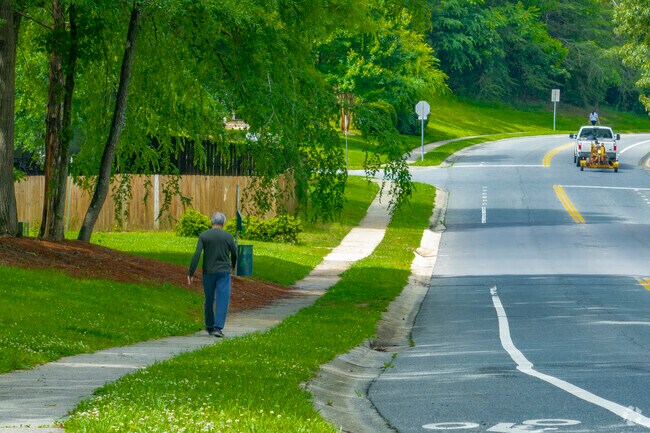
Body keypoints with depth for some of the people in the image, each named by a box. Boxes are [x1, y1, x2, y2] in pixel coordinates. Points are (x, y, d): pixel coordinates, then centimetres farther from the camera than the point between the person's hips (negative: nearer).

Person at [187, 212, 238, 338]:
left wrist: (190, 273, -10)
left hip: (208, 272, 1)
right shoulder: (228, 236, -2)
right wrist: (233, 265, 31)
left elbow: (197, 255, -12)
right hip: (224, 272, -1)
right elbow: (235, 255, 8)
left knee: (209, 300, 16)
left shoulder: (204, 236, -4)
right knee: (222, 301, -4)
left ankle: (210, 327, 29)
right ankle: (218, 328, -16)